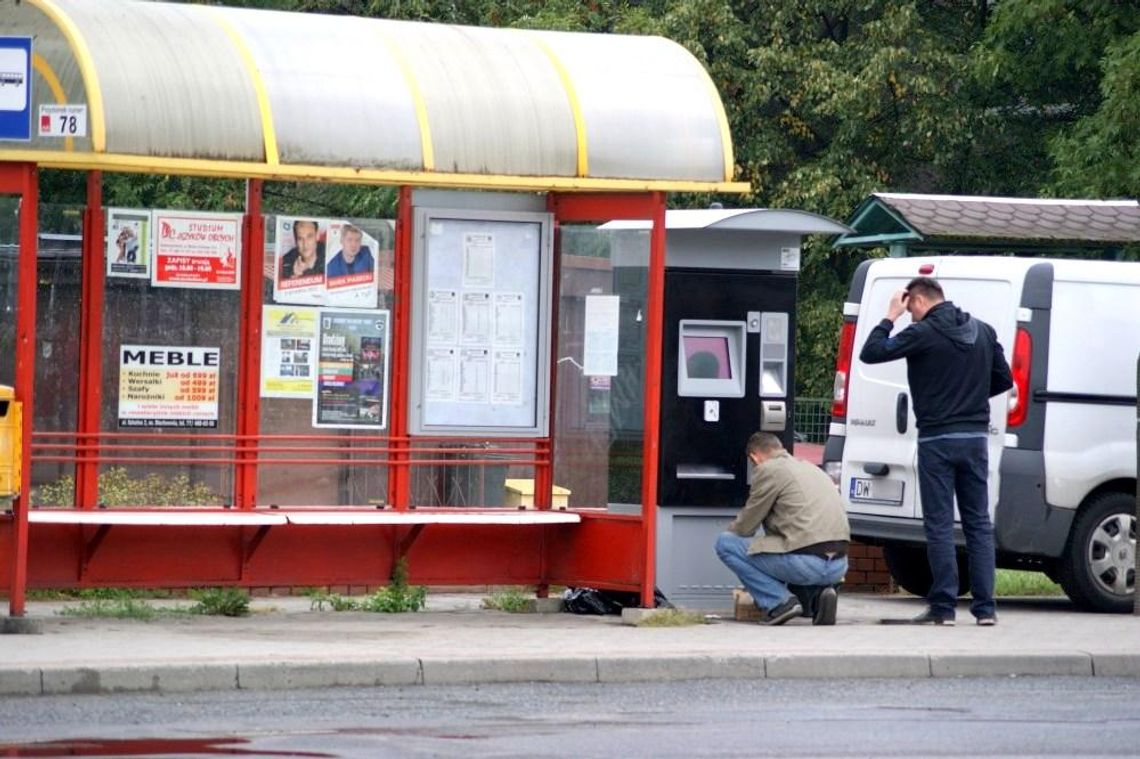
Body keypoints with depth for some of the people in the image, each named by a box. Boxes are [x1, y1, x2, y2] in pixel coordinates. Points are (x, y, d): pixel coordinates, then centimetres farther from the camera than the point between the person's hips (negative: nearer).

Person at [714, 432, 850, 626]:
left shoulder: (768, 470, 1)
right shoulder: (809, 467, 26)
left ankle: (779, 602, -4)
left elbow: (745, 526, 5)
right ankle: (818, 593, 9)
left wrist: (731, 531, 29)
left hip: (806, 562, -8)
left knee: (725, 543, 3)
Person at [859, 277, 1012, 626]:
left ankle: (943, 607, -3)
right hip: (975, 437, 5)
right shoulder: (983, 332, 9)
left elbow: (870, 353, -12)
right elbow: (1004, 379, 14)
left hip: (937, 439, -5)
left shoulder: (923, 333, -11)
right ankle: (985, 607, 5)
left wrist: (890, 317, 0)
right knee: (979, 523, 8)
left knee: (939, 525, -1)